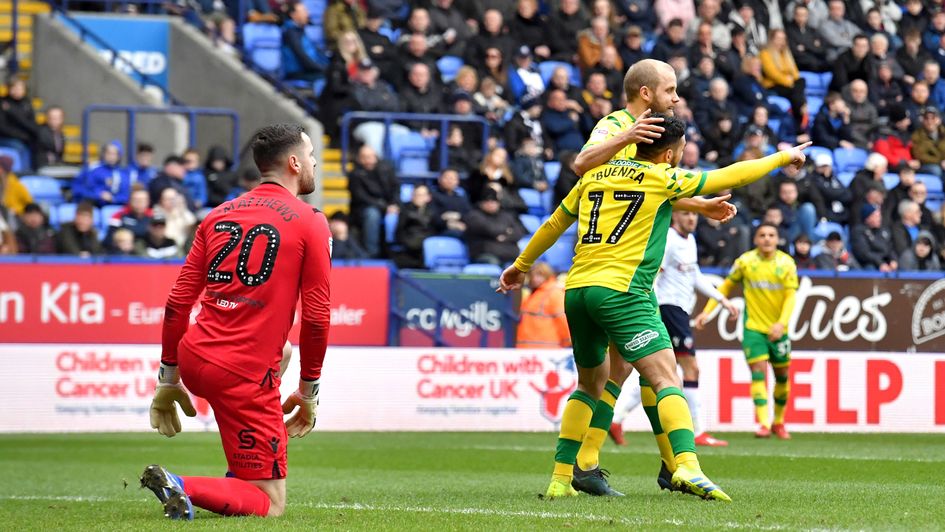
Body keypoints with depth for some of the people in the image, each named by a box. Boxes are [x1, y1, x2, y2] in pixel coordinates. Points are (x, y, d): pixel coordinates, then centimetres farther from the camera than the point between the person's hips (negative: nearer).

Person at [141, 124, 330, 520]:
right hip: (245, 376, -7)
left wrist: (168, 379, 18)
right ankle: (182, 487, -23)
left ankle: (241, 478, 32)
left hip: (193, 358, 7)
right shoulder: (310, 223, -3)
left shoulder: (219, 215, 12)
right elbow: (316, 317, -4)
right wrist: (308, 391, 7)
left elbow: (178, 301, 11)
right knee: (270, 506, 1)